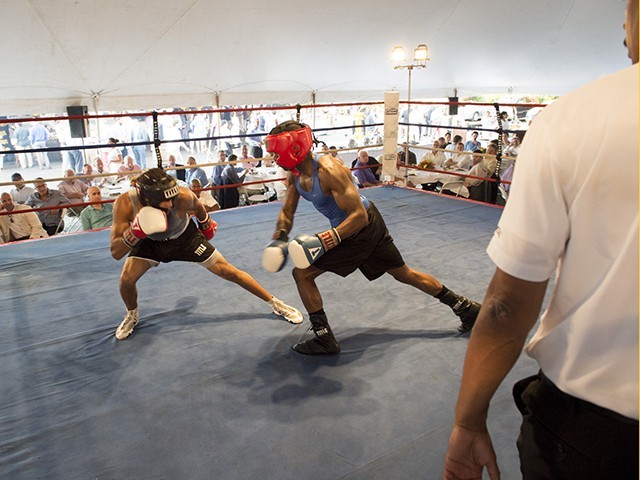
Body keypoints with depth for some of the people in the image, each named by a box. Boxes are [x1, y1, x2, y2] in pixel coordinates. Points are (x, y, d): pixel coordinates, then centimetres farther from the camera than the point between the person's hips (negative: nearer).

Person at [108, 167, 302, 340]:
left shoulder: (182, 196, -39)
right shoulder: (125, 203, -36)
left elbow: (197, 206, -11)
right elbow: (115, 252, -32)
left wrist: (207, 225, 8)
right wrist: (136, 232, -50)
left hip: (185, 237, -1)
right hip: (151, 240, 2)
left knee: (228, 271, -4)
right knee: (126, 280, -15)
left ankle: (276, 304, 9)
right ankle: (132, 316, 22)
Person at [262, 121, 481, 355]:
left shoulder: (328, 170, -28)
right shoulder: (294, 175, -2)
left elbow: (359, 215, -29)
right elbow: (287, 211, 11)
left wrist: (324, 240, -36)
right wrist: (279, 239, -6)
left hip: (362, 228, -9)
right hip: (370, 224, 9)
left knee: (302, 273, -7)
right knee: (404, 274, 21)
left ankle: (324, 340, 5)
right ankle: (466, 308, 35)